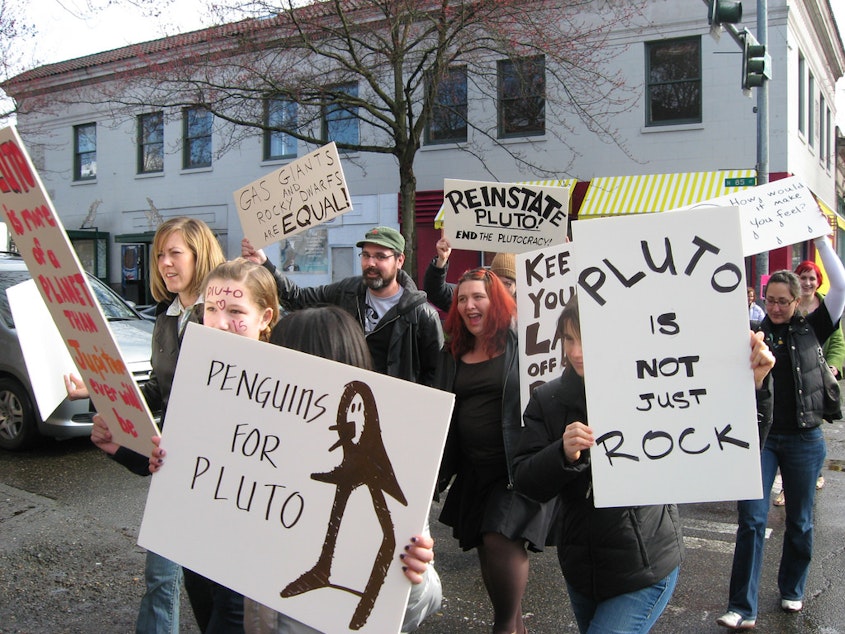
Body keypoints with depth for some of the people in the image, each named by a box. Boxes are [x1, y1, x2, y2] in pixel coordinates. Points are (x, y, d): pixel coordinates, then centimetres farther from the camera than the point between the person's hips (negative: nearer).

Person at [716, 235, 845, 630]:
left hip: (804, 439, 1)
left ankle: (792, 591, 35)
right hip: (760, 436, -1)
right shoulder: (754, 333, 2)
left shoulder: (811, 328, 3)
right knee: (751, 519, -6)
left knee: (799, 521, 13)